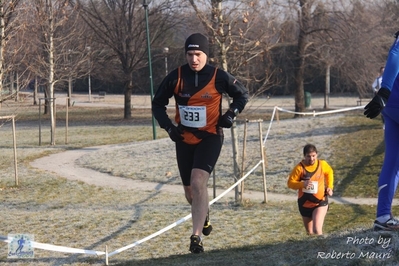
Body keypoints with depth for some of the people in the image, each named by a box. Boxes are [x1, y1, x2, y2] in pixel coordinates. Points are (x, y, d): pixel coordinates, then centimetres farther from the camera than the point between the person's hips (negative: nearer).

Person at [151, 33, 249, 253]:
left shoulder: (219, 77, -10)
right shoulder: (176, 77, -7)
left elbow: (242, 94, 7)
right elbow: (158, 104, 7)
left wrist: (231, 114, -9)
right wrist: (168, 127, -6)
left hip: (210, 137, -3)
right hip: (184, 139, 3)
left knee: (198, 182, -23)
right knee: (190, 192, 14)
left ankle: (197, 236, -21)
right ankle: (204, 216, 49)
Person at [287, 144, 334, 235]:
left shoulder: (322, 164, -8)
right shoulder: (299, 168, -16)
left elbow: (329, 172, 15)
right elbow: (290, 183, -12)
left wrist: (330, 187, 3)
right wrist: (302, 184, -30)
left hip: (320, 202, -1)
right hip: (305, 204, 1)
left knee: (317, 230, -20)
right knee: (309, 232, 16)